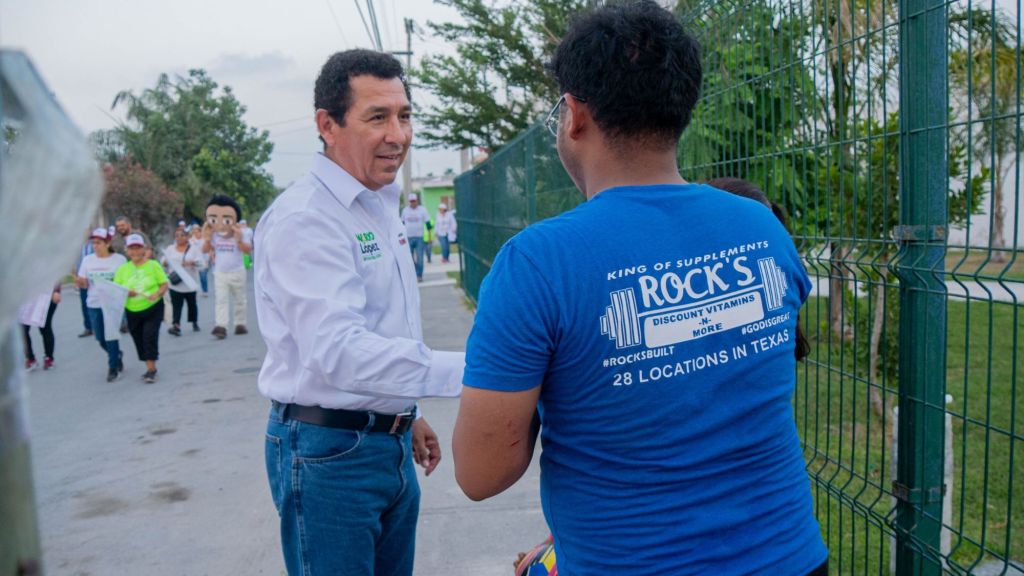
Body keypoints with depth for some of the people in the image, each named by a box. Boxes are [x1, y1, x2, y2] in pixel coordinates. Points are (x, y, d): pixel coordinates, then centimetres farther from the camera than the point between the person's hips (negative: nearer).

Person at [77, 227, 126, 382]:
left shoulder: (119, 259, -4)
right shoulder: (87, 260, 6)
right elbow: (84, 285, 7)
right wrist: (79, 282, -15)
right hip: (93, 304, 4)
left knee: (111, 336, -5)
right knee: (100, 338, 9)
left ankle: (113, 367, 11)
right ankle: (116, 357, 35)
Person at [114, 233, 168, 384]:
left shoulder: (153, 265, -3)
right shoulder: (122, 269, 3)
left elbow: (164, 284, -2)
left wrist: (157, 294, -22)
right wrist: (126, 293, -19)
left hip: (153, 308, -4)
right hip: (133, 312, 4)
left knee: (150, 336, -14)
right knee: (139, 340, 10)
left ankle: (151, 369, -6)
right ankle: (151, 369, 24)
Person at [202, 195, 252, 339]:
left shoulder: (241, 234, -12)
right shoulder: (213, 236, -3)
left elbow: (247, 250, -18)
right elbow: (205, 250, 1)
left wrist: (239, 241, -32)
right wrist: (207, 239, -15)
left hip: (237, 272, -1)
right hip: (220, 273, 1)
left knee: (240, 299, 10)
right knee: (221, 300, -7)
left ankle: (240, 324, 24)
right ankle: (221, 326, -14)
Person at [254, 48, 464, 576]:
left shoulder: (381, 208, 10)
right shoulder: (305, 218, -20)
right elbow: (338, 352, -31)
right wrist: (466, 371, -38)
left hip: (391, 443, 8)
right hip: (331, 452, -8)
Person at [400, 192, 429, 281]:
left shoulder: (422, 210, 2)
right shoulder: (405, 210, 8)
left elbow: (428, 223, 3)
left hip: (419, 237, -2)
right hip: (408, 237, 2)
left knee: (419, 258, -2)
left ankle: (419, 275, 6)